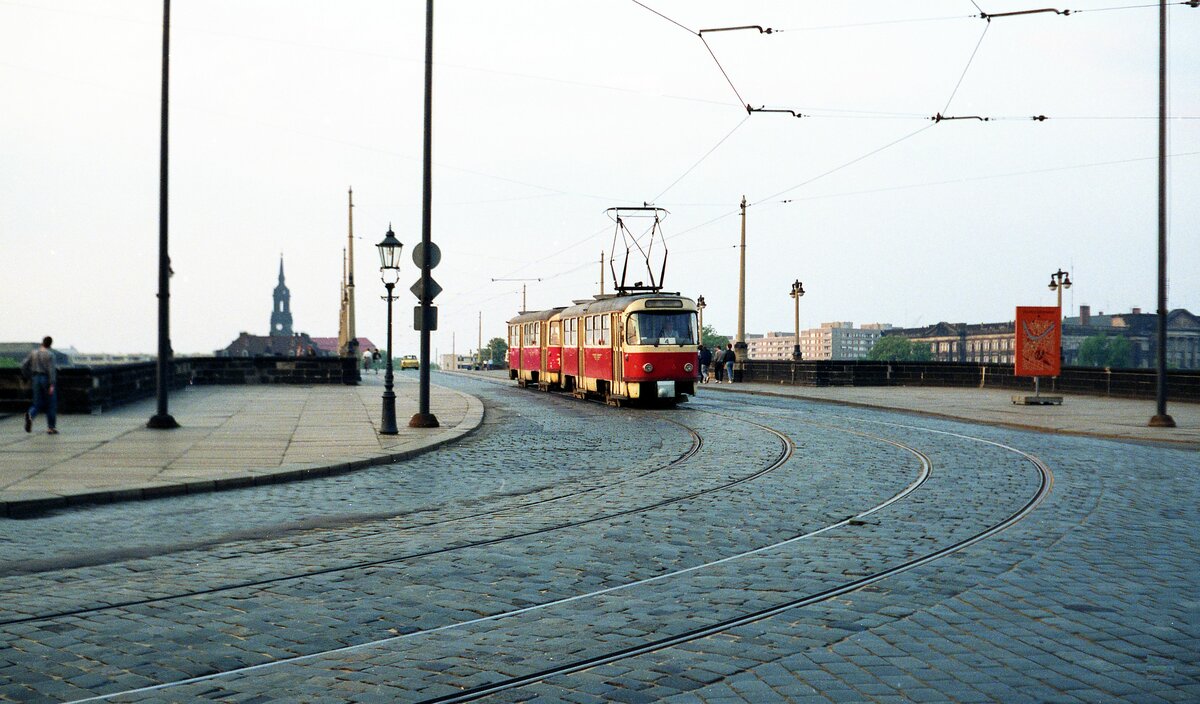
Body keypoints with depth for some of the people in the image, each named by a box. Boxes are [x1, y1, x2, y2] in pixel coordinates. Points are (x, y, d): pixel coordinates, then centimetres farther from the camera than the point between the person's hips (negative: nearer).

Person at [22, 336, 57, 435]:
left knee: (38, 404, 6)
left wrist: (31, 375, 21)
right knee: (51, 404, 7)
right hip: (47, 379, -4)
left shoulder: (33, 353, 7)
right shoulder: (50, 354, -9)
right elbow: (51, 369, -17)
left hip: (36, 379, 4)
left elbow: (23, 366, 7)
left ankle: (30, 415, -27)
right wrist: (52, 385, -20)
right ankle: (52, 427, 8)